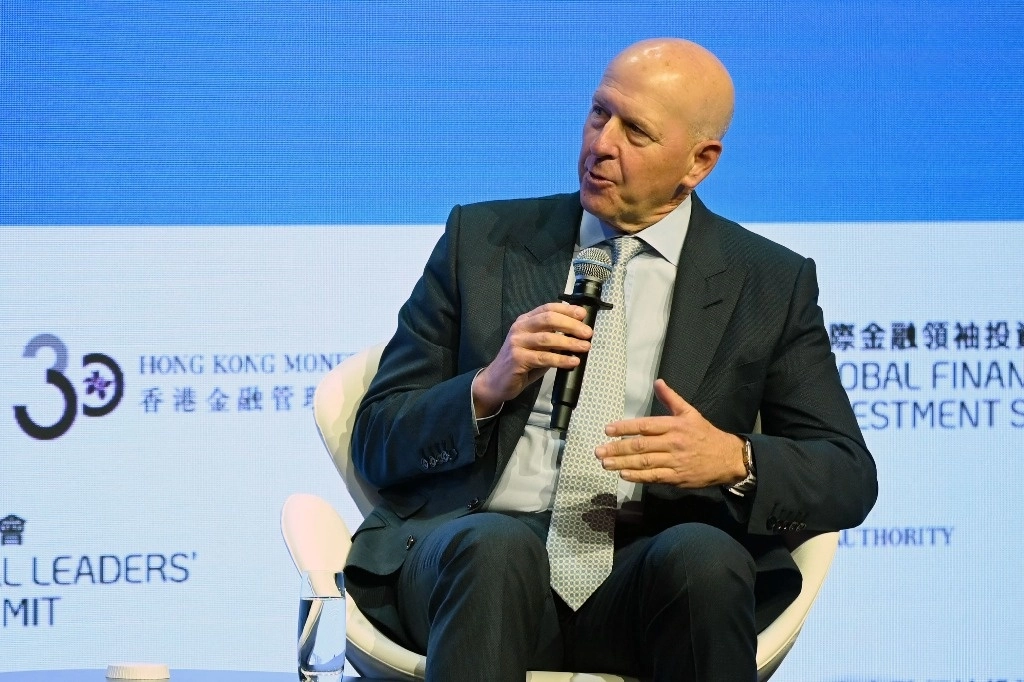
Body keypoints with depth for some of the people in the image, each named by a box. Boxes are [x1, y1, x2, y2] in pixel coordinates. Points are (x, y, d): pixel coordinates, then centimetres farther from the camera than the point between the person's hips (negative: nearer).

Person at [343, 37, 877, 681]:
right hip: (473, 546, 0)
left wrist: (736, 461, -12)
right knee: (498, 547, -36)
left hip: (650, 569, 1)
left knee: (704, 555, -34)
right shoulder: (483, 239, 14)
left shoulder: (771, 283, 13)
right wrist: (488, 388, -9)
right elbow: (377, 440, 12)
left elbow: (849, 478, 10)